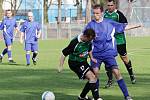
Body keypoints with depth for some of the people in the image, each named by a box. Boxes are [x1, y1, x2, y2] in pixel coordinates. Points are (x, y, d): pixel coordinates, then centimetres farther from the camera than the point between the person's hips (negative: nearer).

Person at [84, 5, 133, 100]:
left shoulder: (109, 23, 3)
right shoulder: (90, 25, 2)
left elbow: (124, 27, 12)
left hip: (108, 53, -1)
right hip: (96, 54, 1)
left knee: (116, 72, -12)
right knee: (95, 73, -11)